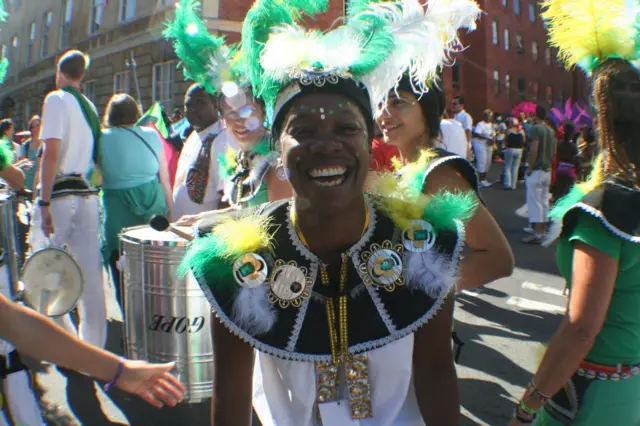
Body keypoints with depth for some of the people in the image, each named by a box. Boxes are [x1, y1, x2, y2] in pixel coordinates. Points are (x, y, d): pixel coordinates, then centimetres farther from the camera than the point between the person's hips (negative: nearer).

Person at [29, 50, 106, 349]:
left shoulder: (56, 100, -6)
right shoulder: (90, 106, 14)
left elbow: (51, 154, -16)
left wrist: (44, 203, -17)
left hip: (59, 194, -6)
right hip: (87, 194, 6)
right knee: (90, 275, 5)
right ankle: (93, 348, 12)